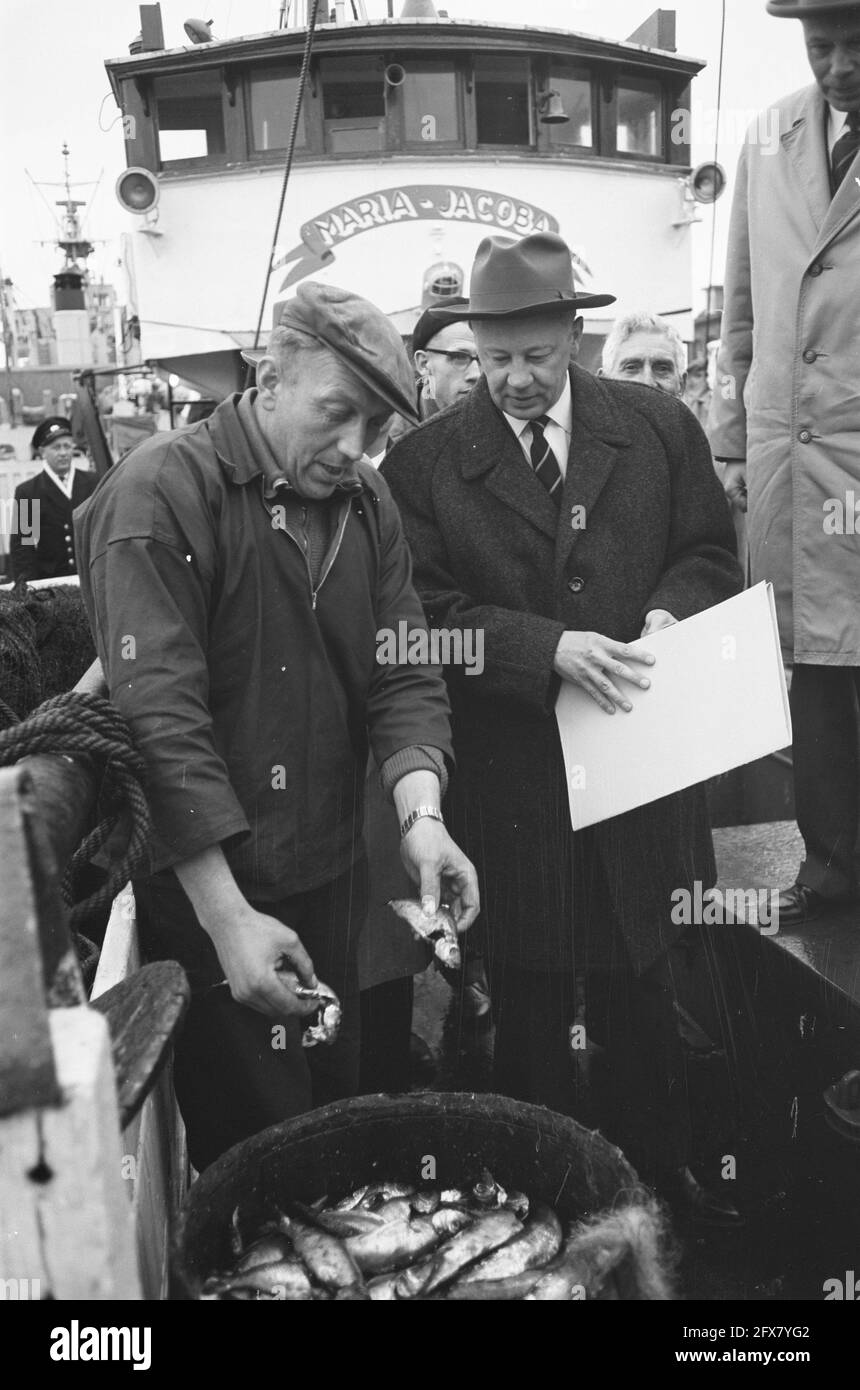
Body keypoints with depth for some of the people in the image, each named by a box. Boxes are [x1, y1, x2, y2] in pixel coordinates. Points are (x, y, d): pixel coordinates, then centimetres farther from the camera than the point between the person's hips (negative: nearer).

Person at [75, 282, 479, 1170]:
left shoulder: (367, 503, 6)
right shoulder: (160, 494, -14)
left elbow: (404, 675, 3)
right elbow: (158, 715, -21)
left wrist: (419, 812, -16)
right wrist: (228, 916, -25)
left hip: (330, 877, 6)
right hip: (198, 888, -6)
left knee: (340, 1115, 18)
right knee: (249, 1148, 5)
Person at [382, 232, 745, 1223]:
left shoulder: (661, 428, 3)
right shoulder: (423, 462, -4)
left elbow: (711, 554, 10)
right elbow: (428, 613, -9)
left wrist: (669, 612, -11)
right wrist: (549, 646, -21)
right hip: (509, 781, -2)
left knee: (645, 991, 17)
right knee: (529, 1006, 14)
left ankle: (664, 1172, 40)